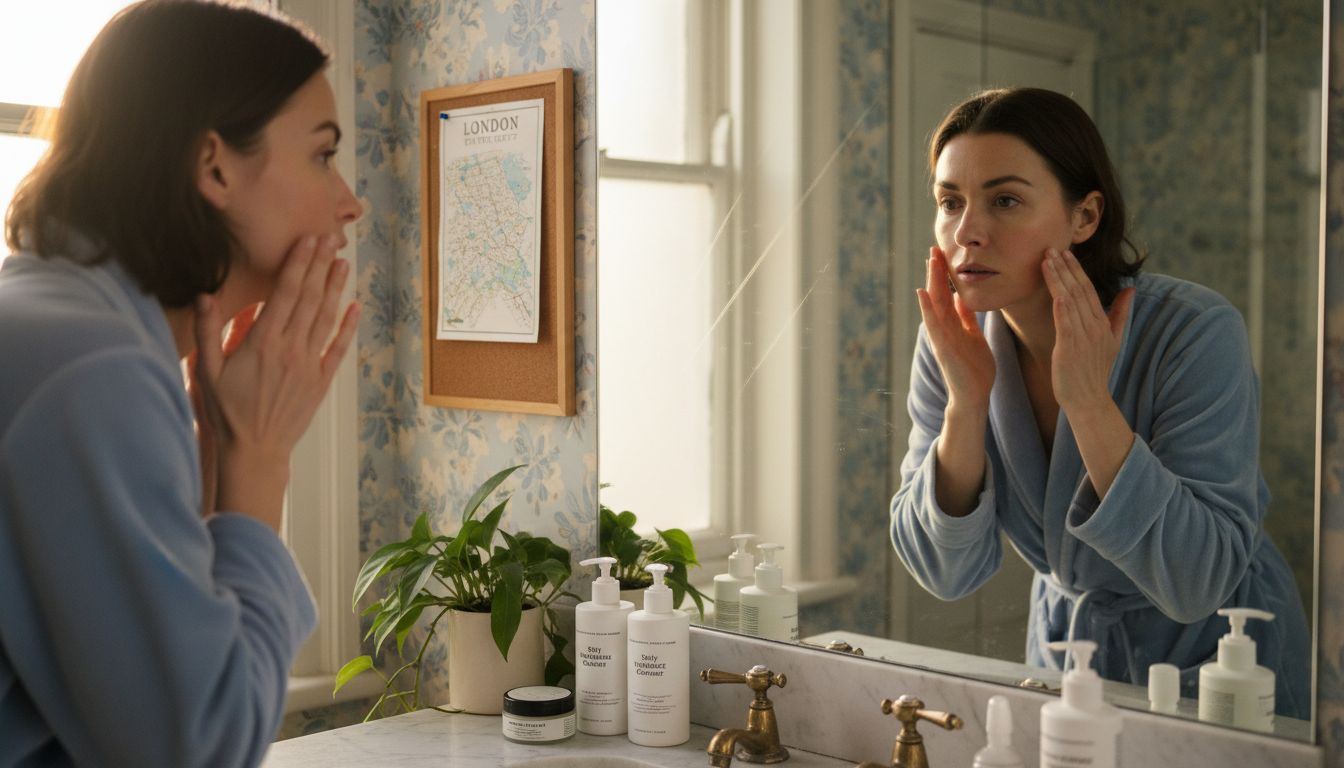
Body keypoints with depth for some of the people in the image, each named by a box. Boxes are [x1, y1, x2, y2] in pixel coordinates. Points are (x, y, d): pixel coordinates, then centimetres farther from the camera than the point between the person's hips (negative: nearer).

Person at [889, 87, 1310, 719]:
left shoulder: (1195, 331, -25)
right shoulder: (950, 344, -13)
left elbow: (1199, 583, -28)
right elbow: (947, 574, -15)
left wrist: (1089, 402, -34)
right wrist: (966, 403, -27)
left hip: (1212, 657, -3)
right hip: (1066, 639, 3)